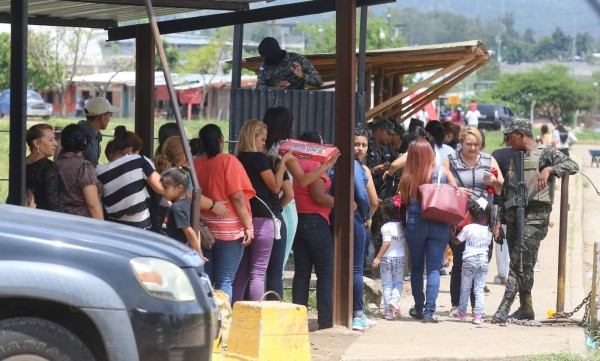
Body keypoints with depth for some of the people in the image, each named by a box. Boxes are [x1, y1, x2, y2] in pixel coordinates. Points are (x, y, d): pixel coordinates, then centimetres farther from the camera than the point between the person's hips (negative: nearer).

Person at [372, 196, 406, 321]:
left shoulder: (386, 227, -12)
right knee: (398, 282, 13)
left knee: (387, 285, 4)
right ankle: (395, 299, -15)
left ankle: (389, 311, 4)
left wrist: (378, 258, -14)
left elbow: (386, 243, -17)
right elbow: (405, 241, 8)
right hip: (400, 258, 4)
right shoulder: (403, 226, 3)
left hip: (386, 259, -4)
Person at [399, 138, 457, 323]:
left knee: (416, 267, 16)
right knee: (434, 269, 0)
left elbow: (403, 201, 1)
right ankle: (429, 311, -9)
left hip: (415, 223, 1)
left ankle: (419, 308, 25)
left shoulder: (408, 176, -3)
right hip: (439, 225, -1)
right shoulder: (443, 171, -3)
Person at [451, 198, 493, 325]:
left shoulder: (468, 228, -6)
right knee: (479, 289, 3)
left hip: (469, 260, -3)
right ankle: (478, 315, -4)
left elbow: (457, 241, 5)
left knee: (465, 288, 12)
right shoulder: (488, 231, 4)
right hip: (484, 261, 3)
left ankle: (462, 312, 22)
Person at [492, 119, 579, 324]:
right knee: (520, 266, 8)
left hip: (534, 216, -7)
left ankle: (504, 308, -19)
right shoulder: (513, 160, 20)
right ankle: (526, 308, 16)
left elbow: (572, 166, -14)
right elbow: (504, 193, 21)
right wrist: (499, 221, 12)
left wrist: (548, 170, -28)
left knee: (521, 264, -13)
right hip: (513, 217, 7)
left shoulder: (545, 154, 0)